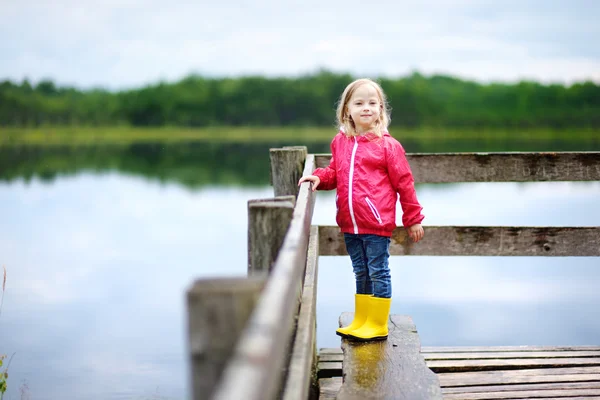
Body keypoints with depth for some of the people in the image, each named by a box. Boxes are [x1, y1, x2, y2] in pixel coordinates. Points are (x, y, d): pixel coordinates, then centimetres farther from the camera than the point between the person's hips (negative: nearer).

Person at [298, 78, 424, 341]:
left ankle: (378, 326, 14)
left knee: (378, 272, 3)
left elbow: (404, 183, -2)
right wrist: (319, 178, -1)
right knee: (360, 273, 17)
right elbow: (334, 174, 21)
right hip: (349, 224, 6)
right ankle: (360, 321, 28)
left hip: (377, 224, -5)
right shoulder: (340, 142, 7)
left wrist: (413, 219, 0)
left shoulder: (387, 145, -7)